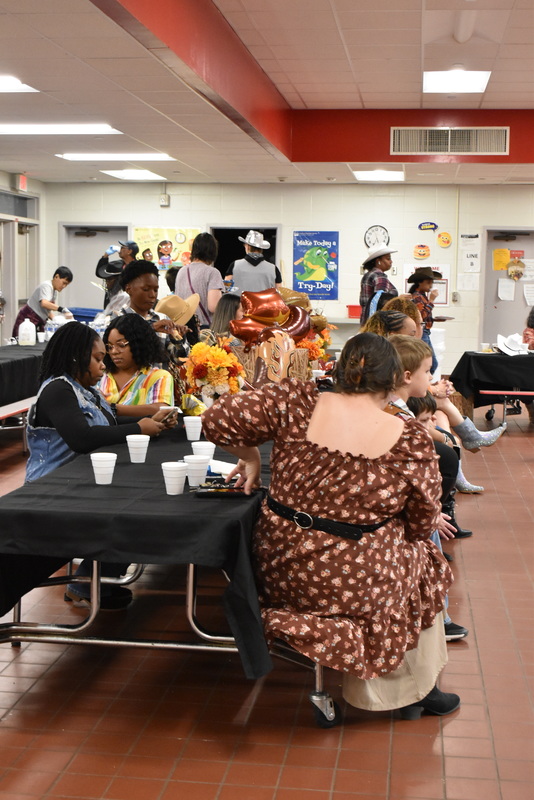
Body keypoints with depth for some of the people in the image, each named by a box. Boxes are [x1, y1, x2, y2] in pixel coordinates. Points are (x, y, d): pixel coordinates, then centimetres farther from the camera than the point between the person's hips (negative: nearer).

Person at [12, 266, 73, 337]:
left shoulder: (55, 291, 12)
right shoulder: (46, 286, -15)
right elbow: (44, 303, -33)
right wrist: (61, 309, -39)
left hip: (39, 322, 9)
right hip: (27, 319, -9)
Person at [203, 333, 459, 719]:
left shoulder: (297, 402, -9)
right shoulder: (412, 441, -12)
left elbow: (218, 419, -10)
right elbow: (421, 525, -2)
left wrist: (250, 454, 7)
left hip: (279, 570, 4)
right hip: (353, 584, -4)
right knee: (424, 566, 28)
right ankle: (414, 690, 41)